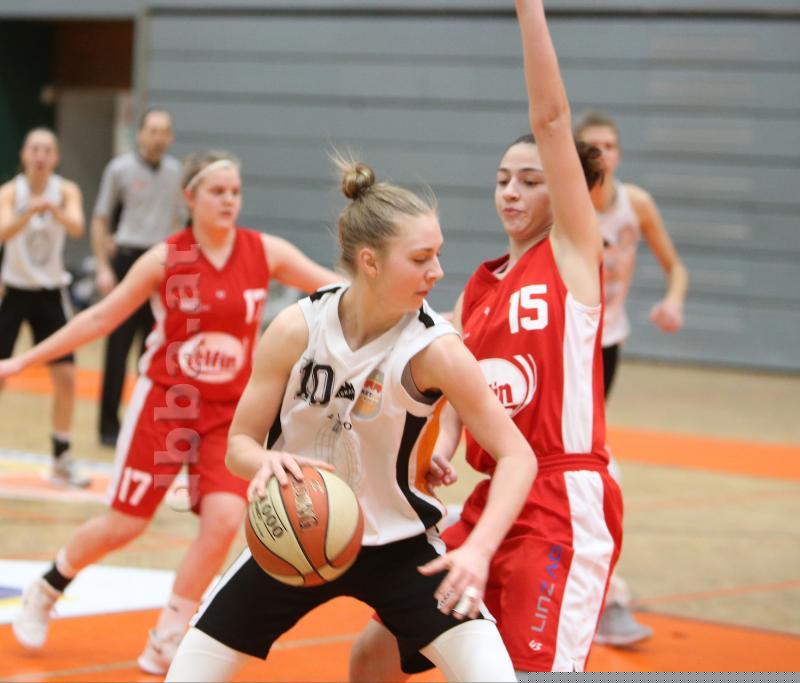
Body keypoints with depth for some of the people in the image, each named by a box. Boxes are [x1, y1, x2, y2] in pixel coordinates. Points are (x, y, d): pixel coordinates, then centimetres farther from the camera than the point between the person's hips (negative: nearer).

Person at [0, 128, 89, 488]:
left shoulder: (66, 190, -7)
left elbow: (77, 228, -27)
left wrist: (55, 210, -48)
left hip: (51, 294, 2)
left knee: (66, 376, -4)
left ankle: (62, 459, 8)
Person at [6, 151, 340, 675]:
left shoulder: (265, 253, -5)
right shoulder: (166, 259, -9)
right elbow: (99, 318, -2)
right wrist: (23, 362, -1)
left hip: (230, 413, 2)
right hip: (165, 401, -2)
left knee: (224, 518, -17)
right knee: (125, 524, 1)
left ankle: (167, 641, -1)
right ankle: (45, 592, 29)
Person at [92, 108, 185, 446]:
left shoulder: (175, 171, 9)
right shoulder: (120, 168, -2)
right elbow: (100, 220, 1)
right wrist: (103, 267, -7)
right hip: (127, 260, -4)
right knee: (118, 347, -3)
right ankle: (109, 425, 4)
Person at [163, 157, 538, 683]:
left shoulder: (434, 349, -20)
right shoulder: (298, 329, -16)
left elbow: (517, 456, -17)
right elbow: (240, 443, -7)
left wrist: (479, 549, -32)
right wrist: (266, 464, -31)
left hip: (398, 548, -1)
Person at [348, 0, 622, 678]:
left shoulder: (572, 254, -3)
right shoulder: (479, 283, 14)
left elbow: (552, 118, -12)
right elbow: (452, 390, 12)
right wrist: (435, 453, -9)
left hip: (565, 508, -7)